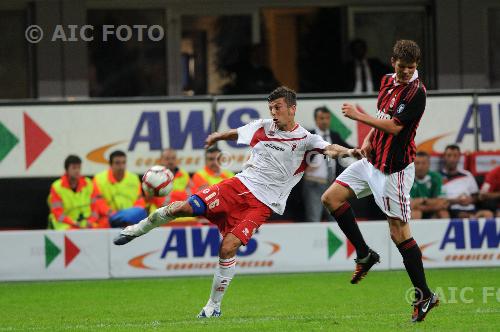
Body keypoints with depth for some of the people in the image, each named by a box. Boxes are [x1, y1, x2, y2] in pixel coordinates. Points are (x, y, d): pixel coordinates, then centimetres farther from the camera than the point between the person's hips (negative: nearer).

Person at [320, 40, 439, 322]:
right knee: (332, 197, 5)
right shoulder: (388, 82, 9)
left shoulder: (416, 92, -17)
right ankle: (365, 255, 15)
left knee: (399, 232, -8)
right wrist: (368, 140, 7)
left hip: (394, 169, -9)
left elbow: (395, 126, -23)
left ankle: (425, 295, -1)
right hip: (372, 161, 9)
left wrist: (359, 116, -17)